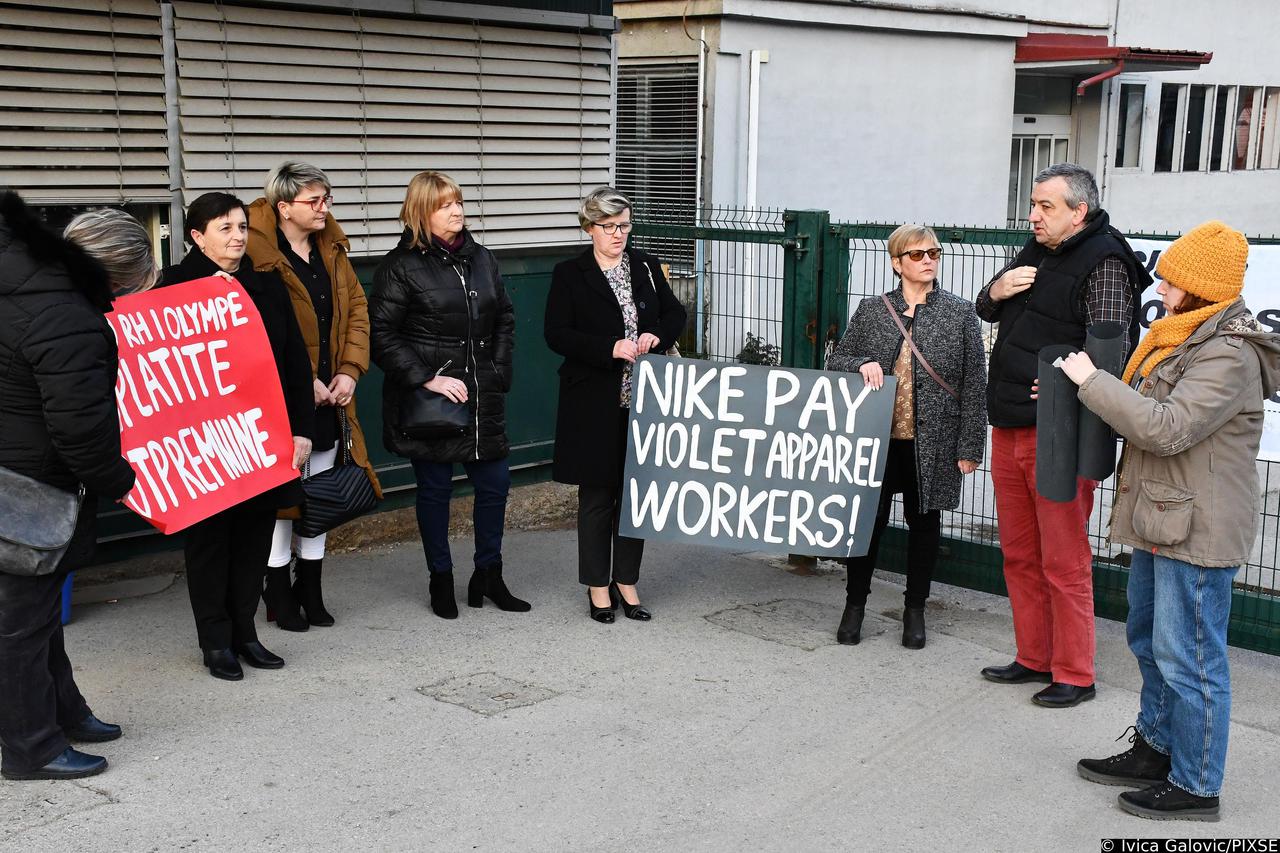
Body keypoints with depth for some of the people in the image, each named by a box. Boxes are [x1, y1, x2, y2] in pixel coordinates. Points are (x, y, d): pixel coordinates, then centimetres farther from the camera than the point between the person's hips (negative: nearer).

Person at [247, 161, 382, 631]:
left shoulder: (332, 248, 9)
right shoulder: (258, 254, -14)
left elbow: (356, 308, 10)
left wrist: (350, 370, -2)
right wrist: (301, 381, -17)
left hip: (330, 394, 7)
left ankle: (310, 590, 26)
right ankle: (278, 593, 15)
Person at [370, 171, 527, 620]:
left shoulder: (481, 258, 9)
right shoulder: (401, 266, -8)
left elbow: (505, 319, 17)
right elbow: (382, 335, -11)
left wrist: (499, 372, 6)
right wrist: (427, 378, -16)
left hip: (482, 398, 5)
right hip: (429, 399, -5)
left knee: (495, 482, 8)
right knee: (435, 488, 6)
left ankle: (489, 574, 26)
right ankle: (441, 580, 21)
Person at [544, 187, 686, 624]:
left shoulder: (646, 267, 10)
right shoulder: (569, 275, -3)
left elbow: (675, 313, 15)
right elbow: (556, 334, -10)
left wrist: (657, 336, -7)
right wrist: (611, 348, -20)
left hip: (643, 400, 4)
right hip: (595, 403, -4)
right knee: (597, 495, 4)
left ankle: (626, 582, 22)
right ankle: (597, 586, 17)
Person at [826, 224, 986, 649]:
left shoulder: (960, 313, 0)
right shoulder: (871, 310, 4)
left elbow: (974, 384, -1)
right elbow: (835, 360, 11)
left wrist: (969, 446, -5)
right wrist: (862, 364, -12)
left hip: (932, 444, -1)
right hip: (877, 440, 1)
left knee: (924, 522, 11)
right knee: (868, 520, 6)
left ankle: (915, 610, 26)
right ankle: (855, 604, 23)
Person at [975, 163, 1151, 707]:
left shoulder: (1103, 263, -11)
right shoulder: (1036, 252, 14)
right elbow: (985, 312, 25)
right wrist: (997, 290, 4)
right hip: (1009, 428, 8)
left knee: (1064, 563, -1)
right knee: (1019, 555, 16)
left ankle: (1074, 676, 11)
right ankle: (1034, 658, 28)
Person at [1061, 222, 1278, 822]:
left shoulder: (1228, 355, -20)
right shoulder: (1184, 338, 12)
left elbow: (1167, 428, -27)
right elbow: (1147, 413, 21)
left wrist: (1093, 381, -21)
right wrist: (1078, 392, 13)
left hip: (1196, 530, -11)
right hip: (1160, 520, 11)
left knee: (1187, 657, -1)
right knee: (1148, 638, 20)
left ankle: (1195, 786, 12)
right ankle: (1156, 749, 35)